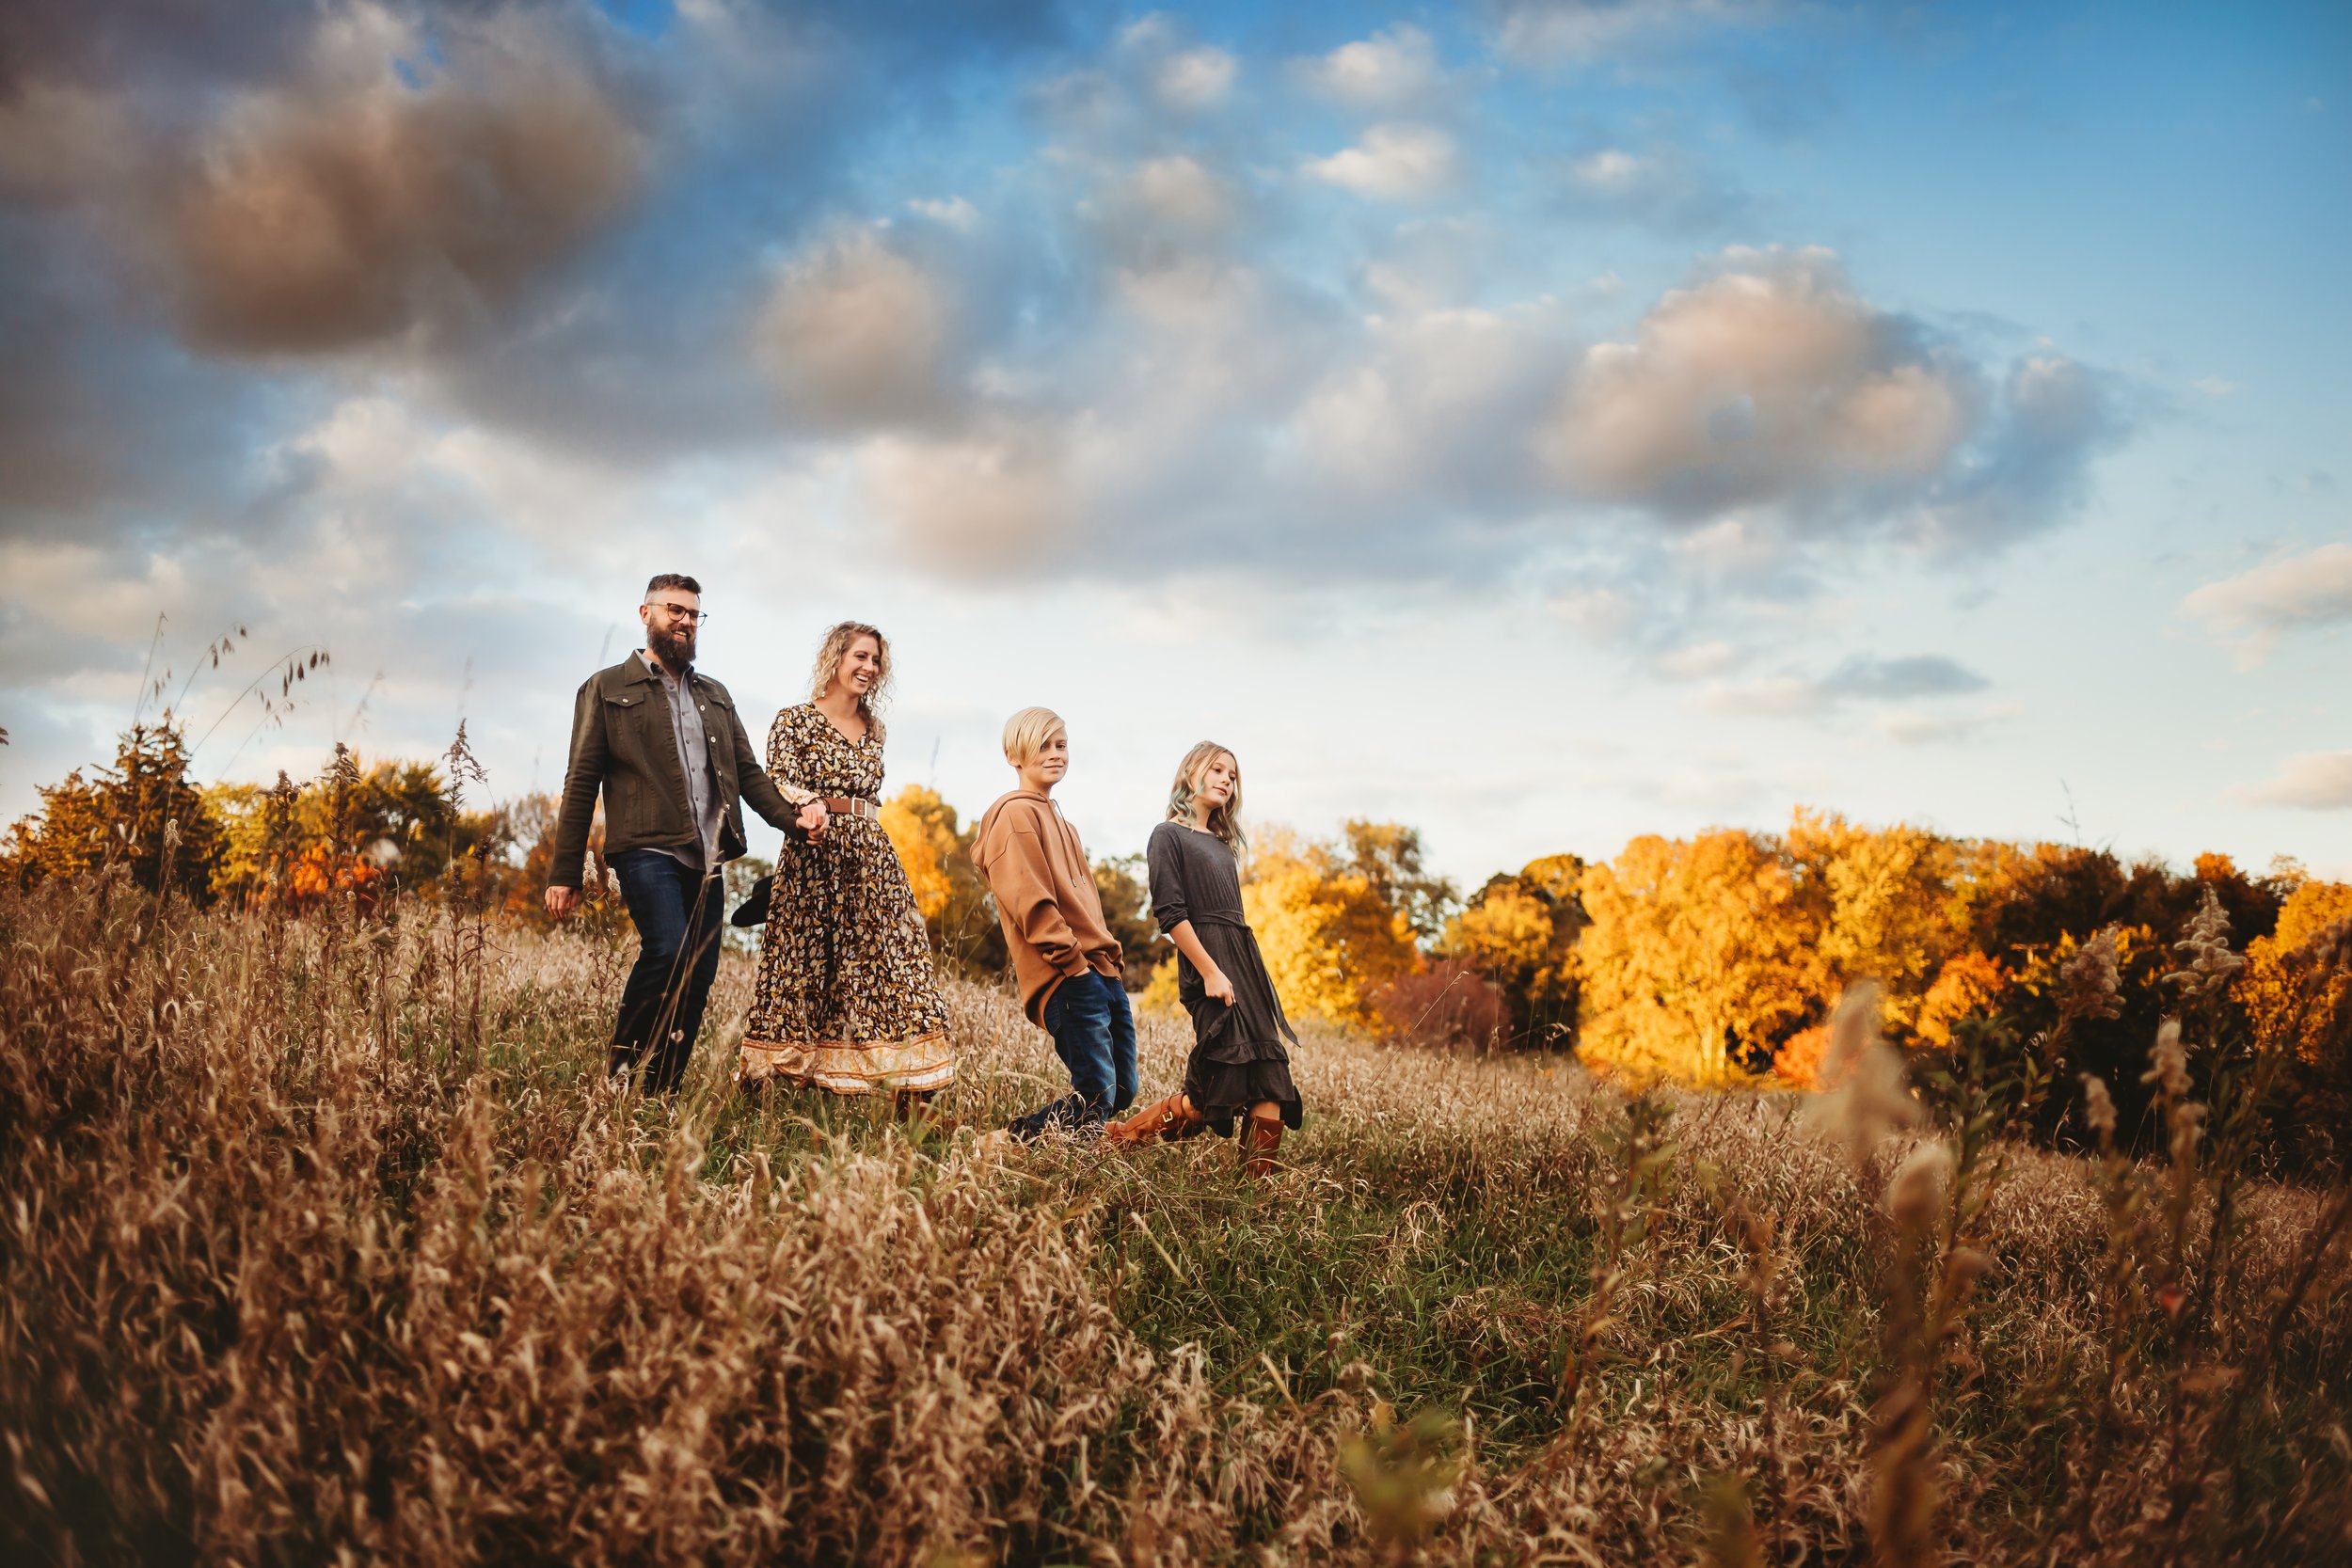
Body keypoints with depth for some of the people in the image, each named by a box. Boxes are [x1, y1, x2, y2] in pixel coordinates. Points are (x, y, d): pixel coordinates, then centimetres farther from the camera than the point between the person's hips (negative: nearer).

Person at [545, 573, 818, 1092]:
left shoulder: (715, 695, 24)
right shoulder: (607, 688, 9)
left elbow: (747, 771, 19)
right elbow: (581, 782, 4)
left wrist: (792, 814, -1)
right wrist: (564, 873, -2)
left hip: (706, 859, 5)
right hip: (647, 849, -5)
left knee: (699, 977, 0)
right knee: (668, 951, -25)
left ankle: (661, 1094, 7)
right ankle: (622, 1060, -5)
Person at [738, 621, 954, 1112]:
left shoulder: (873, 730, 16)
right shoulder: (795, 720, -1)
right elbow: (778, 782, -14)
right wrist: (810, 804, -32)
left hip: (871, 857, 5)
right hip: (815, 855, -5)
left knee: (894, 962, -5)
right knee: (803, 967, -6)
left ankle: (910, 1095, -6)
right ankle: (755, 1084, 2)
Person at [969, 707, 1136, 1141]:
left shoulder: (1062, 823, 25)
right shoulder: (1015, 813, -6)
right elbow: (1031, 901, -16)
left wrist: (1108, 952, 13)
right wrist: (1072, 961, -17)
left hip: (1103, 972, 10)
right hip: (1070, 978, -10)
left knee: (1122, 1090, 8)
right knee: (1096, 1093, -14)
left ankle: (1036, 1138, 18)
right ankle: (1015, 1142, 1)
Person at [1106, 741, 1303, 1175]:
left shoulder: (1221, 843, 23)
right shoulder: (1169, 835, -1)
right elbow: (1170, 913, -11)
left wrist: (1251, 977, 13)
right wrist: (1210, 972, -19)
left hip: (1246, 962, 8)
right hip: (1208, 964, -8)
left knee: (1270, 1089, -2)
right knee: (1221, 1089, -14)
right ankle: (1121, 1137, 0)